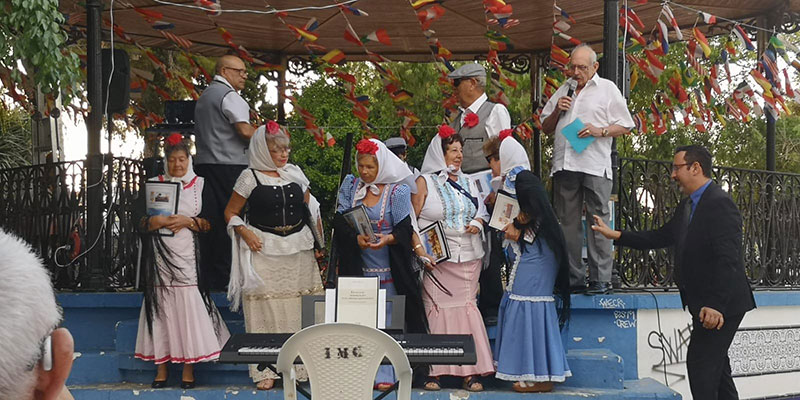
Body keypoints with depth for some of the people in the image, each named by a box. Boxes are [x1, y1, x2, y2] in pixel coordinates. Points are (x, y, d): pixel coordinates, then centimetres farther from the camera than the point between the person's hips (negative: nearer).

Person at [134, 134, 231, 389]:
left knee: (189, 304, -7)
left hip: (188, 254, -1)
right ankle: (161, 366, 4)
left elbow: (210, 223, 5)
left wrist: (187, 221, -11)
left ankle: (189, 368, -2)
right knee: (161, 305, -2)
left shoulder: (200, 184, 9)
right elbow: (141, 222, 9)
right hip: (160, 254, 1)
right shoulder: (153, 184, 12)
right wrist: (155, 221, -11)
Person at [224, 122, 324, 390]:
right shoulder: (250, 177, -1)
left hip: (299, 248, 4)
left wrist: (319, 242, 12)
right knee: (266, 307, -5)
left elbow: (310, 210, 18)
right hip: (264, 249, -4)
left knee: (303, 308, 3)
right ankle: (266, 371, 0)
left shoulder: (295, 173, 10)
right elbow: (230, 212, 5)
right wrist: (244, 232, -12)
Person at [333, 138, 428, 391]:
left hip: (387, 266, -3)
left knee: (386, 318, -2)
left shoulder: (397, 191, -2)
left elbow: (405, 228, -6)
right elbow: (339, 220, -1)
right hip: (357, 264, 3)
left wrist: (388, 239, -26)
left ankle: (384, 374, 4)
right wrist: (356, 238, -19)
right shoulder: (350, 186, 8)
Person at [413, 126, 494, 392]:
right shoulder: (426, 183, 3)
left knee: (466, 308, -1)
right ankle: (434, 371, -4)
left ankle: (470, 372, 0)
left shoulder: (468, 182, 18)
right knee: (437, 309, -8)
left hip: (469, 259, 4)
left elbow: (481, 210, 23)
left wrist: (478, 223, 0)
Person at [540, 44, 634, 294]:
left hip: (595, 165, -4)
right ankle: (574, 278, 8)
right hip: (564, 165, 4)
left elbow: (625, 126, 6)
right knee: (568, 223, 3)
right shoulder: (562, 90, 21)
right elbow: (546, 128, 24)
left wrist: (600, 131, -10)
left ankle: (600, 278, -6)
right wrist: (557, 111, 5)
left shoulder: (607, 89, 9)